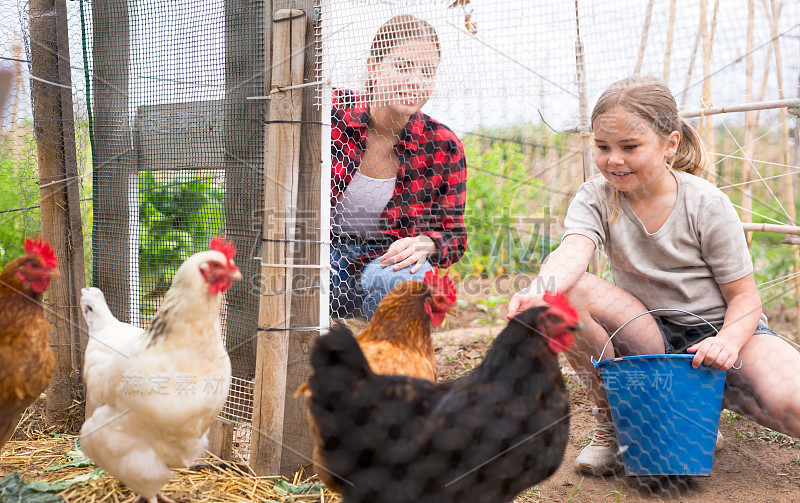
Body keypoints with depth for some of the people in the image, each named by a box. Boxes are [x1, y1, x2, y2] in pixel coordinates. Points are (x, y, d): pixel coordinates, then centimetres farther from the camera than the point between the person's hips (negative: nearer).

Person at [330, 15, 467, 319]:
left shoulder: (443, 148, -7)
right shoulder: (330, 111, -9)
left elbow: (453, 235, 1)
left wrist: (425, 245, -22)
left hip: (387, 259, 1)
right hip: (321, 255, 0)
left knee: (400, 279, -35)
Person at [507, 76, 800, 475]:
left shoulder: (707, 205, -12)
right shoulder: (595, 198, -7)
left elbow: (745, 296, -9)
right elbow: (572, 252, -29)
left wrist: (728, 341, -31)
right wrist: (541, 290, -52)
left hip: (717, 330, -2)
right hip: (648, 337, 3)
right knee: (570, 293, -28)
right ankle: (612, 422, -8)